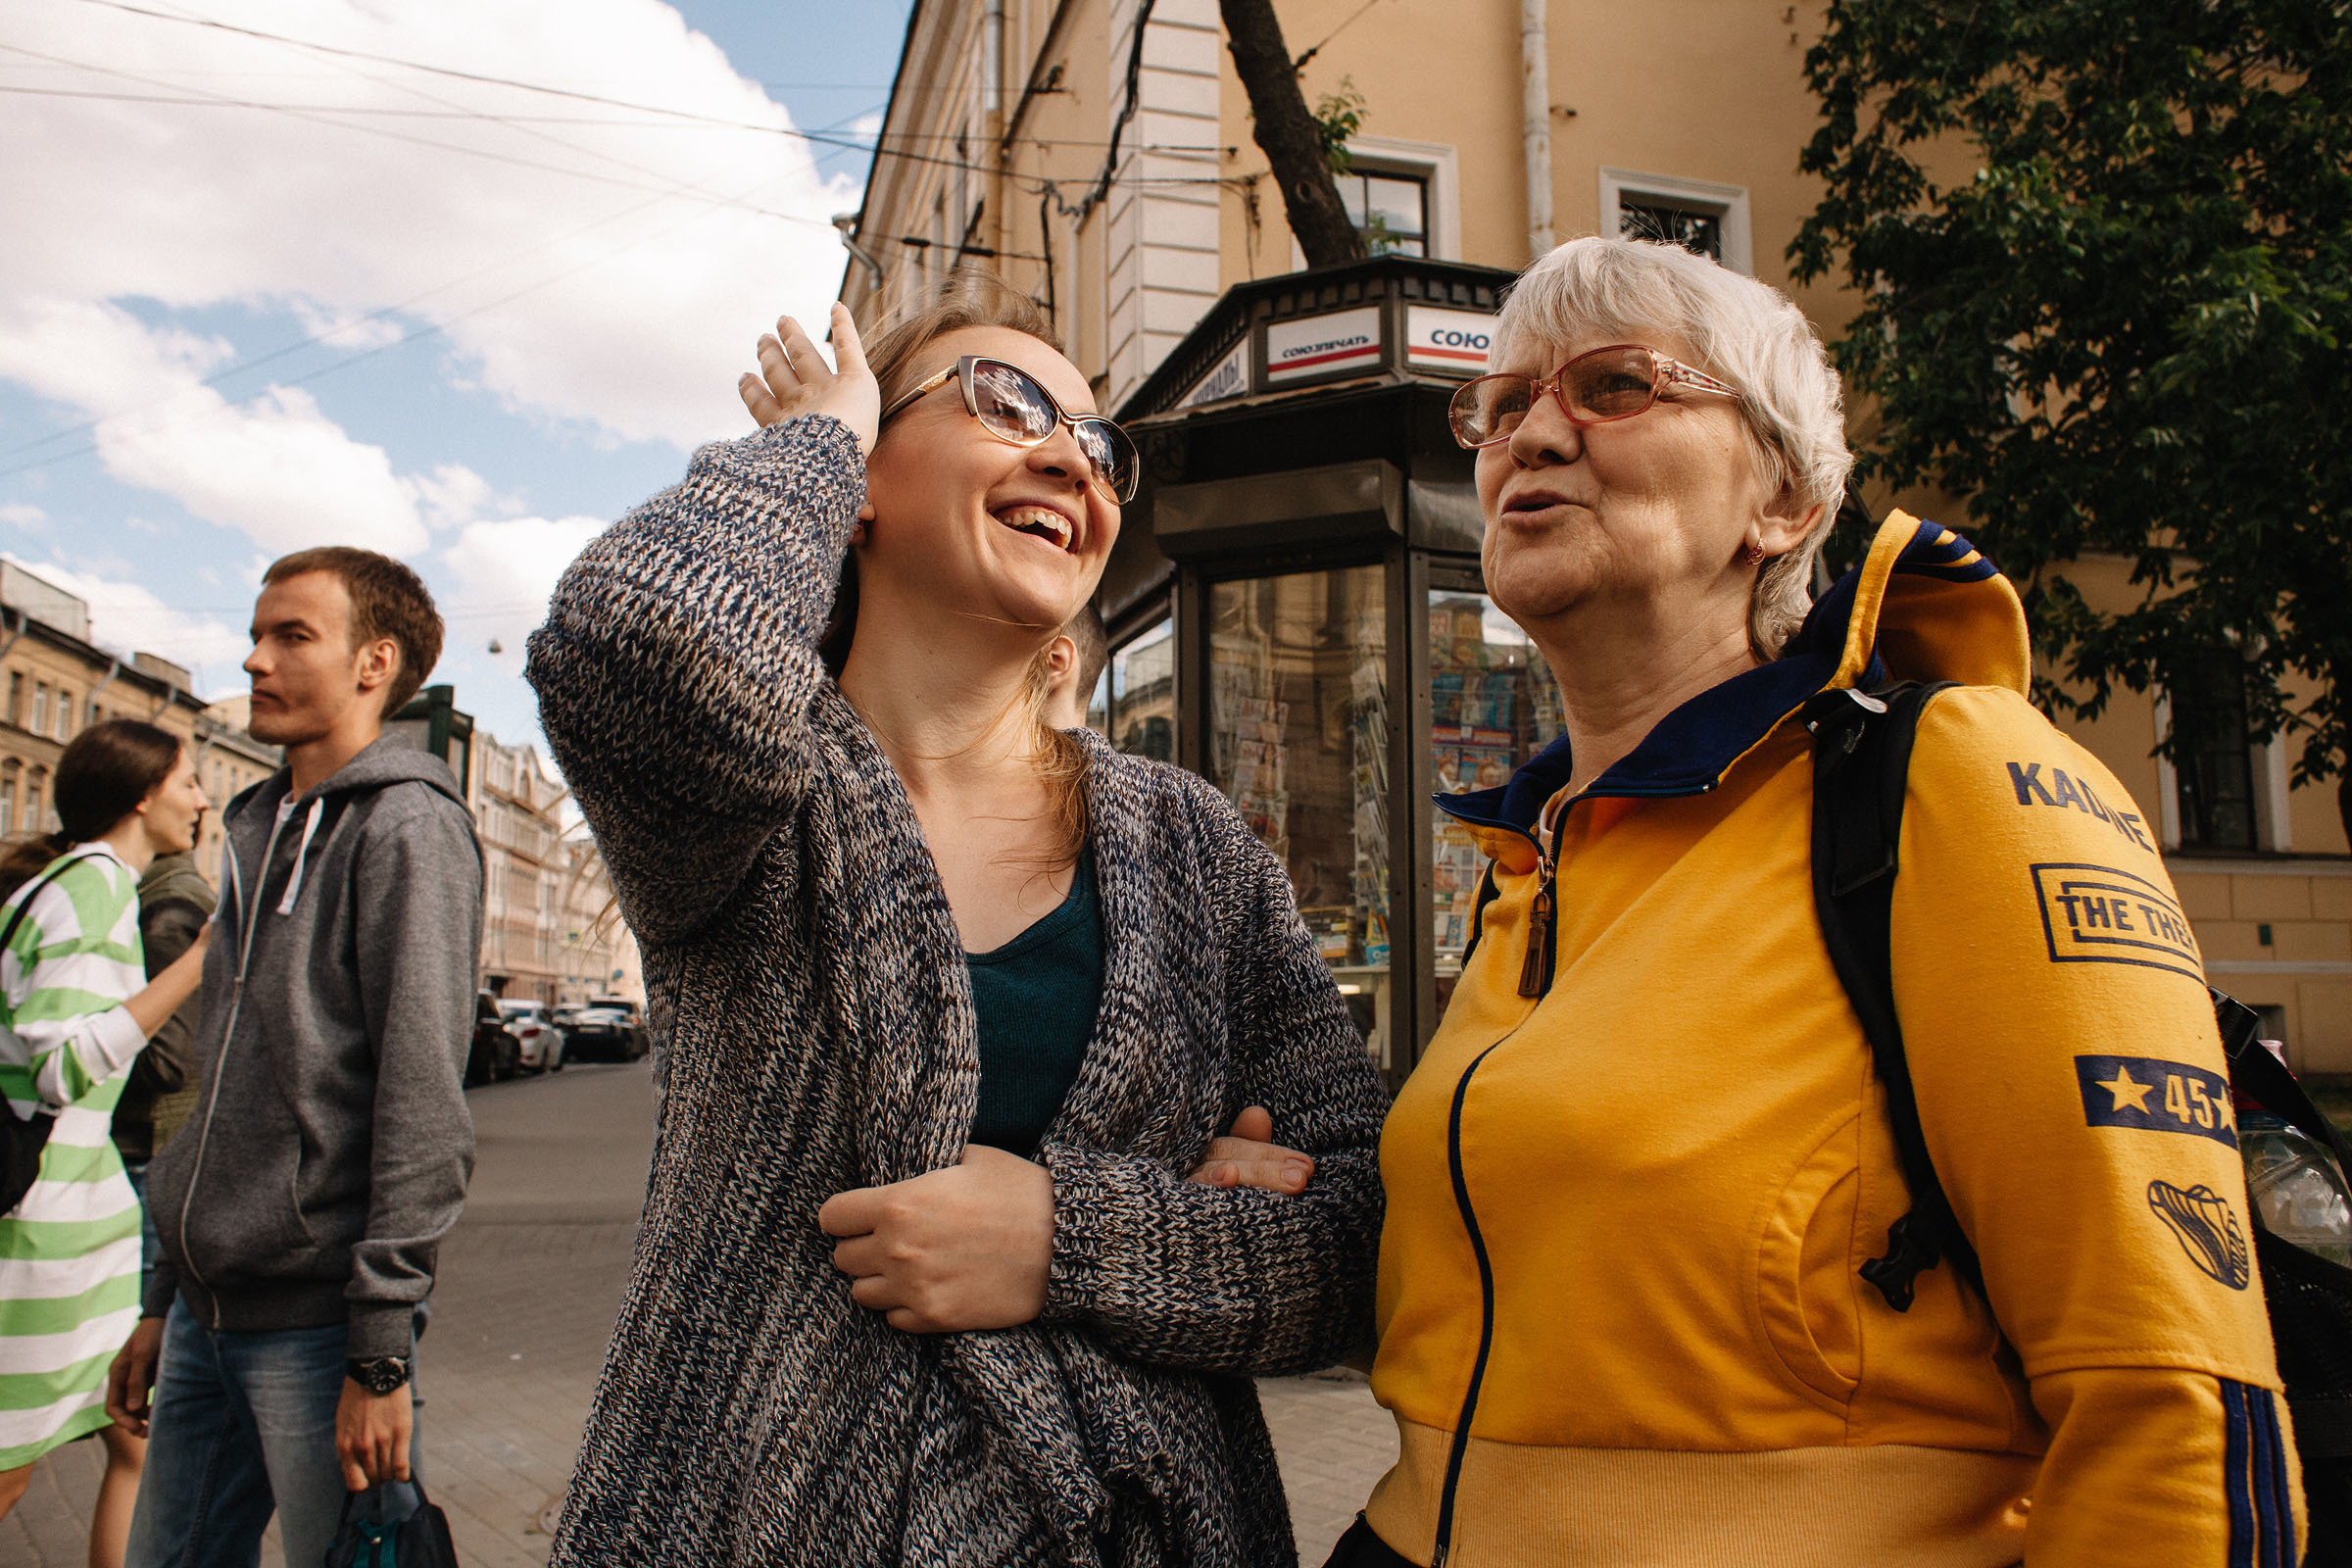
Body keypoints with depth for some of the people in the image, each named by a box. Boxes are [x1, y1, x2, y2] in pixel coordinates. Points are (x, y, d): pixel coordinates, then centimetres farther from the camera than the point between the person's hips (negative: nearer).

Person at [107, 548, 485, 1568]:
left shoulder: (407, 826, -11)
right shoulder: (259, 832, 15)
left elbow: (422, 1110, -18)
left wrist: (381, 1352, -19)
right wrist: (164, 1300, 18)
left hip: (314, 1321, -8)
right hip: (209, 1315, 8)